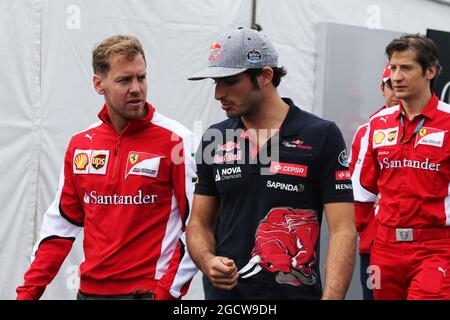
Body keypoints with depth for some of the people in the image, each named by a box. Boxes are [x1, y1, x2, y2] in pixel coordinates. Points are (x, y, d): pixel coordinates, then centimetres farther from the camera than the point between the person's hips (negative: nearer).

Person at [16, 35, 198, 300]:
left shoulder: (177, 140, -9)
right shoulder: (81, 145, 6)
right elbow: (62, 223, 12)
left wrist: (167, 291, -15)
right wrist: (29, 290, 7)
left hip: (149, 290, -5)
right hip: (90, 289, 5)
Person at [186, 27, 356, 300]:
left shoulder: (321, 136, -7)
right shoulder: (214, 140, 5)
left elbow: (343, 230, -10)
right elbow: (199, 223, 10)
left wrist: (331, 297, -22)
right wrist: (209, 263, -11)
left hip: (295, 292, -3)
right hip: (223, 291, 3)